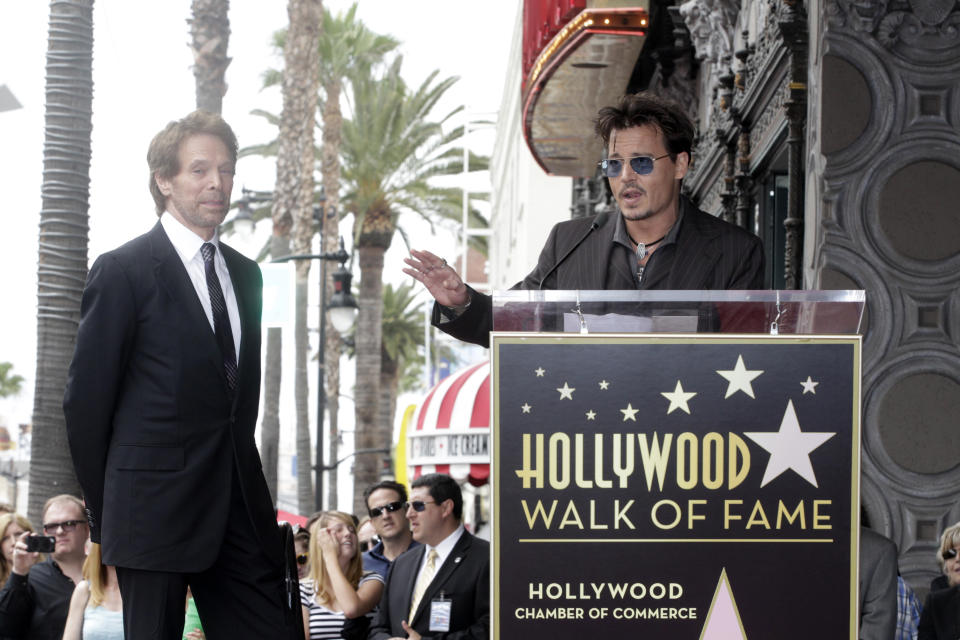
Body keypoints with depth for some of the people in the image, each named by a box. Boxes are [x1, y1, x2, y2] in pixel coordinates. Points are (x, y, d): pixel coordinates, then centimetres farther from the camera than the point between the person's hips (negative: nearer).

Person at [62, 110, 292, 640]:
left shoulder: (244, 274, 16)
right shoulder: (123, 271, -6)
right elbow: (86, 397, -4)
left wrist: (240, 474, 14)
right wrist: (105, 511, -1)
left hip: (239, 508, 6)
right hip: (154, 510, -6)